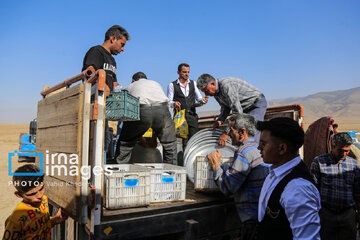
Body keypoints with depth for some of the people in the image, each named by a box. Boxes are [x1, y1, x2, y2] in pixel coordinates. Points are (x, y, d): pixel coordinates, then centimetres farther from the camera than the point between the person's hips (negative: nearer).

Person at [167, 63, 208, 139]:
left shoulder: (193, 84, 15)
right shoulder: (172, 85, 5)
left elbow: (199, 98, 13)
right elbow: (169, 102, 1)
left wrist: (203, 100, -10)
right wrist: (174, 104, -22)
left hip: (192, 116, 3)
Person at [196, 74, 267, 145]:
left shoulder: (226, 86, -31)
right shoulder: (215, 92, -2)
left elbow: (237, 112, -34)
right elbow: (225, 107, 11)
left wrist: (226, 133, -33)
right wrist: (219, 120, -7)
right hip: (245, 108, 9)